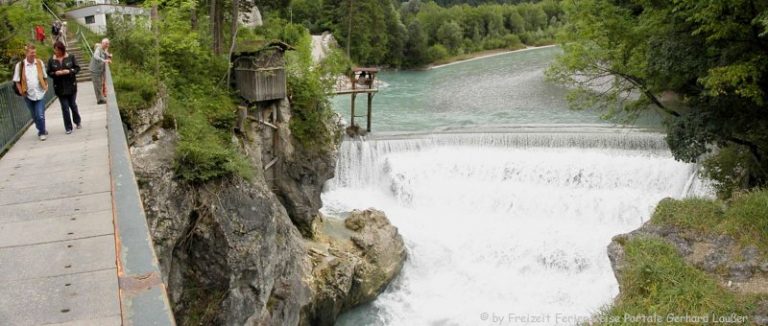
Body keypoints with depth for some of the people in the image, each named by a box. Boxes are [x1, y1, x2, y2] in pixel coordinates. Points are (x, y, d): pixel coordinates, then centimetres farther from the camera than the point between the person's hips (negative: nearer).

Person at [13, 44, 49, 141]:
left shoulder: (39, 63, 1)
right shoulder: (20, 65, -5)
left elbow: (45, 76, 14)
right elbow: (17, 80, 1)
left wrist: (46, 86, 5)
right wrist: (21, 91, -7)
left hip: (39, 93, 0)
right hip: (28, 95, 0)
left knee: (40, 115, -8)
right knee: (34, 116, 13)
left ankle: (42, 133, 6)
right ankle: (42, 131, 30)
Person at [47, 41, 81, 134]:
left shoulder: (71, 57, -2)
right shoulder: (51, 60, 0)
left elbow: (77, 68, -1)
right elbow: (49, 73, 5)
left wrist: (69, 71, -18)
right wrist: (56, 73, -16)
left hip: (71, 86, 0)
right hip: (60, 88, 0)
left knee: (73, 105, 11)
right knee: (65, 107, 1)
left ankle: (77, 121, 34)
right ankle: (68, 127, 8)